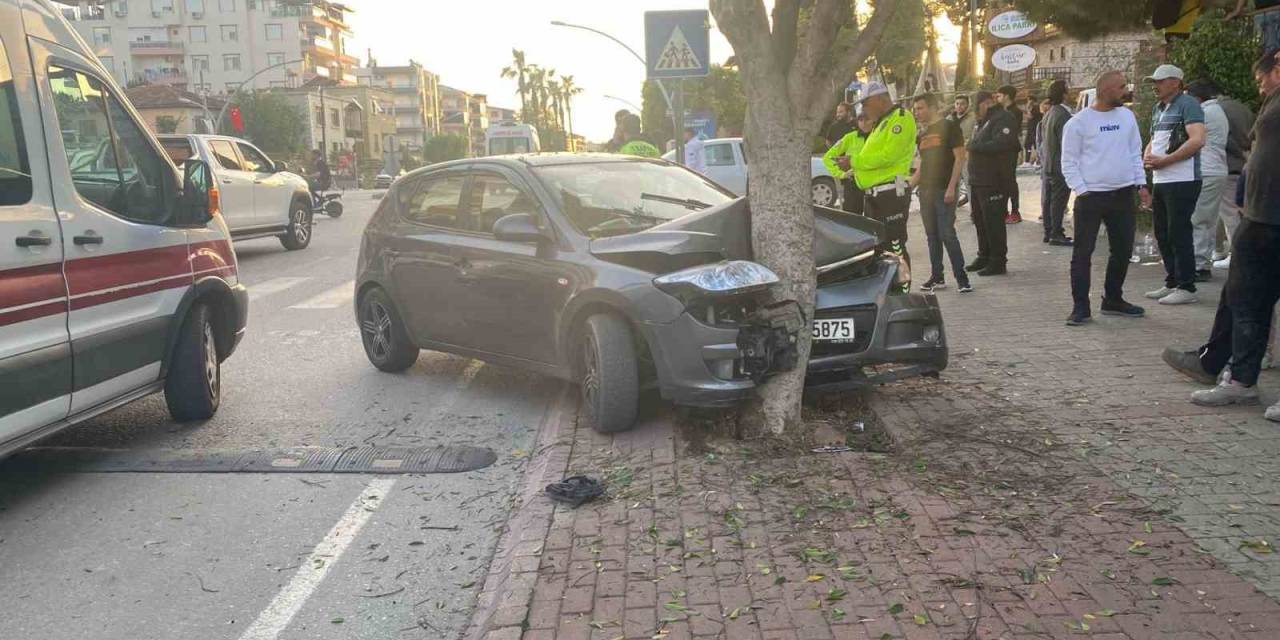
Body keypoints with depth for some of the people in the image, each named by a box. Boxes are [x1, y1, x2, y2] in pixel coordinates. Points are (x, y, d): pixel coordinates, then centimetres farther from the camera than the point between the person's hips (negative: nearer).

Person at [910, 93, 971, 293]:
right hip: (925, 190, 7)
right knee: (932, 235, 8)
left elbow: (960, 158, -10)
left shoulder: (949, 127, -4)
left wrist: (952, 187, -18)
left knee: (947, 234, -11)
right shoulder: (922, 135, 17)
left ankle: (962, 277, -4)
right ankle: (937, 277, 15)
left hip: (944, 190, -7)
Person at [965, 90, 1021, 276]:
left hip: (994, 182, -10)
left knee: (994, 222, -7)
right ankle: (984, 257, 26)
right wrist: (972, 146, 2)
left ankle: (998, 262, -1)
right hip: (978, 181, 10)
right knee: (980, 221, 15)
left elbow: (1001, 144, -25)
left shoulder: (1003, 119, -10)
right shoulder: (984, 121, 21)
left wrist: (973, 146, -17)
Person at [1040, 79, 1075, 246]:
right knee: (1058, 201, -5)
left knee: (1048, 199, 12)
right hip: (1060, 165, -9)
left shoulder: (1048, 114, 12)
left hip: (1047, 165, 9)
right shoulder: (1063, 115, -17)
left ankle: (1049, 232, 18)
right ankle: (1056, 234, -3)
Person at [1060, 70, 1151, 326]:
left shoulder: (1127, 116, 9)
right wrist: (1081, 190, -13)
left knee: (1123, 250, 11)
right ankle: (1081, 307, 2)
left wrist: (1141, 183, 7)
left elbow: (1135, 153, 14)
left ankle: (1113, 300, 26)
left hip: (1123, 195, 5)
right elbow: (1069, 162, -5)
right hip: (1091, 196, -5)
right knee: (1083, 252, -4)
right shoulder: (1078, 122, -7)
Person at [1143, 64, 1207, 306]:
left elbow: (1197, 140, -19)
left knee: (1179, 234, -6)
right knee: (1163, 234, 13)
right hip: (1160, 180, 9)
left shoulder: (1187, 104, -9)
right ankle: (1172, 283, 23)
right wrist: (1147, 157, 4)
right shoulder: (1159, 108, 17)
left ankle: (1187, 288, 0)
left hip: (1182, 180, -9)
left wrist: (1164, 161, -19)